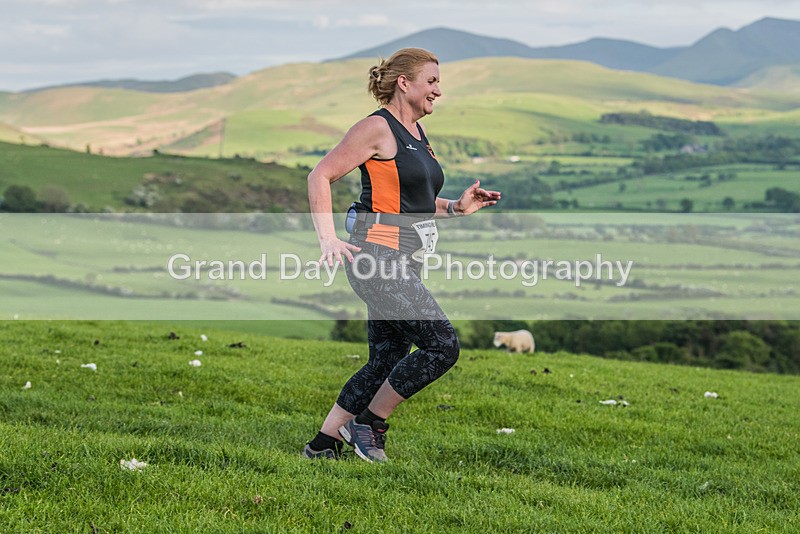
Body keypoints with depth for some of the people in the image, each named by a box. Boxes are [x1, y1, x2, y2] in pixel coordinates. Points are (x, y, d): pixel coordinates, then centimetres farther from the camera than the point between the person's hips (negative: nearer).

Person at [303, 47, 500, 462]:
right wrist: (328, 238, -20)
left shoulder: (418, 131, 18)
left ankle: (322, 446, 17)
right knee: (442, 345, -14)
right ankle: (369, 423, 0)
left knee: (385, 363, 9)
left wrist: (455, 208, 13)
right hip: (378, 258, -9)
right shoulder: (377, 128, -8)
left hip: (403, 264, 9)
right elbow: (320, 177, -11)